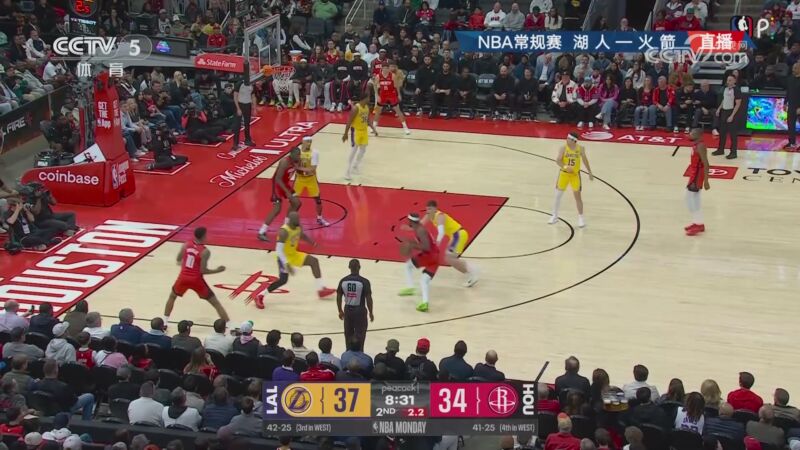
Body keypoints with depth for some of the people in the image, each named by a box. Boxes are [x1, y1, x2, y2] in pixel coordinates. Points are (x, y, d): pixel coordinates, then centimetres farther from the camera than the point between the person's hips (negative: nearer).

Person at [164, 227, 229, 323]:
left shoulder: (186, 245, 0)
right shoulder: (205, 251, -13)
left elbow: (178, 261, 12)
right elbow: (203, 271, -15)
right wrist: (217, 270, -1)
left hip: (183, 277, 3)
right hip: (196, 280, -3)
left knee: (172, 296, 32)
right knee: (215, 303, 5)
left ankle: (164, 322, 32)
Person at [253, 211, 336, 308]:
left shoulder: (298, 227, -6)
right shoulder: (284, 232, -31)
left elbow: (302, 235, 20)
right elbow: (279, 250, -34)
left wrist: (312, 242, 10)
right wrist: (287, 264, -41)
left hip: (294, 254, 8)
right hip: (284, 257, -8)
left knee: (314, 261, 4)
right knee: (283, 280, -15)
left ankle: (321, 289, 10)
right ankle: (259, 297, -1)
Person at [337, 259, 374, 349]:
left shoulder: (343, 281, -4)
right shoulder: (364, 282, -15)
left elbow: (338, 297, 2)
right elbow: (368, 298, -13)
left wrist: (340, 311, 15)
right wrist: (371, 313, -1)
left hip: (348, 310, 4)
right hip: (360, 310, -4)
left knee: (348, 334, 16)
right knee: (359, 335, 5)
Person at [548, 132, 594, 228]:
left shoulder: (580, 148, -7)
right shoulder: (563, 148, -11)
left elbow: (585, 160, 6)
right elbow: (558, 161, -17)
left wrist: (590, 173, 9)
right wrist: (565, 166, -36)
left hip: (575, 175, 0)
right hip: (564, 174, 0)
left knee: (578, 196, 1)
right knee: (558, 195, 6)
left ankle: (580, 217, 14)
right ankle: (555, 216, 22)